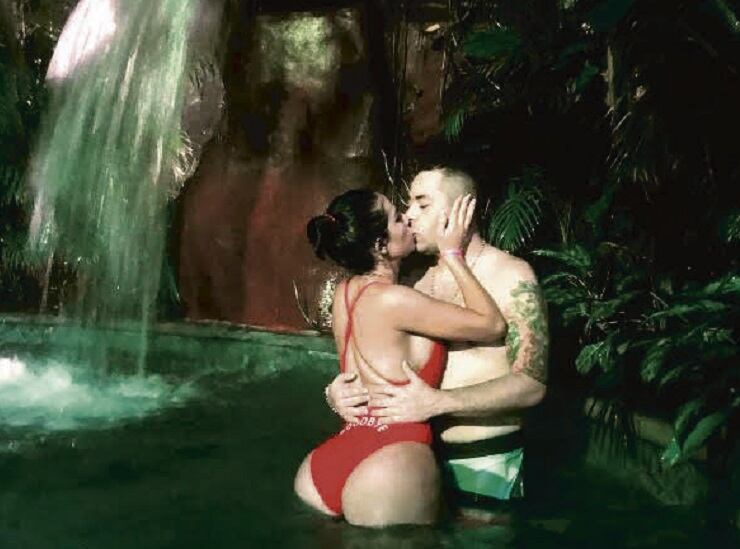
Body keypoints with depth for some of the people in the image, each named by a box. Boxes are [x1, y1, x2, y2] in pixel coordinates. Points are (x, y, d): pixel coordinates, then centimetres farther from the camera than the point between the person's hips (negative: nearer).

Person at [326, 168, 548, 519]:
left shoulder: (511, 277, -10)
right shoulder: (425, 284, 7)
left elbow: (531, 384, -19)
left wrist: (436, 402, -29)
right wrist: (336, 390, -13)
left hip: (485, 461, -5)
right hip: (424, 452, 5)